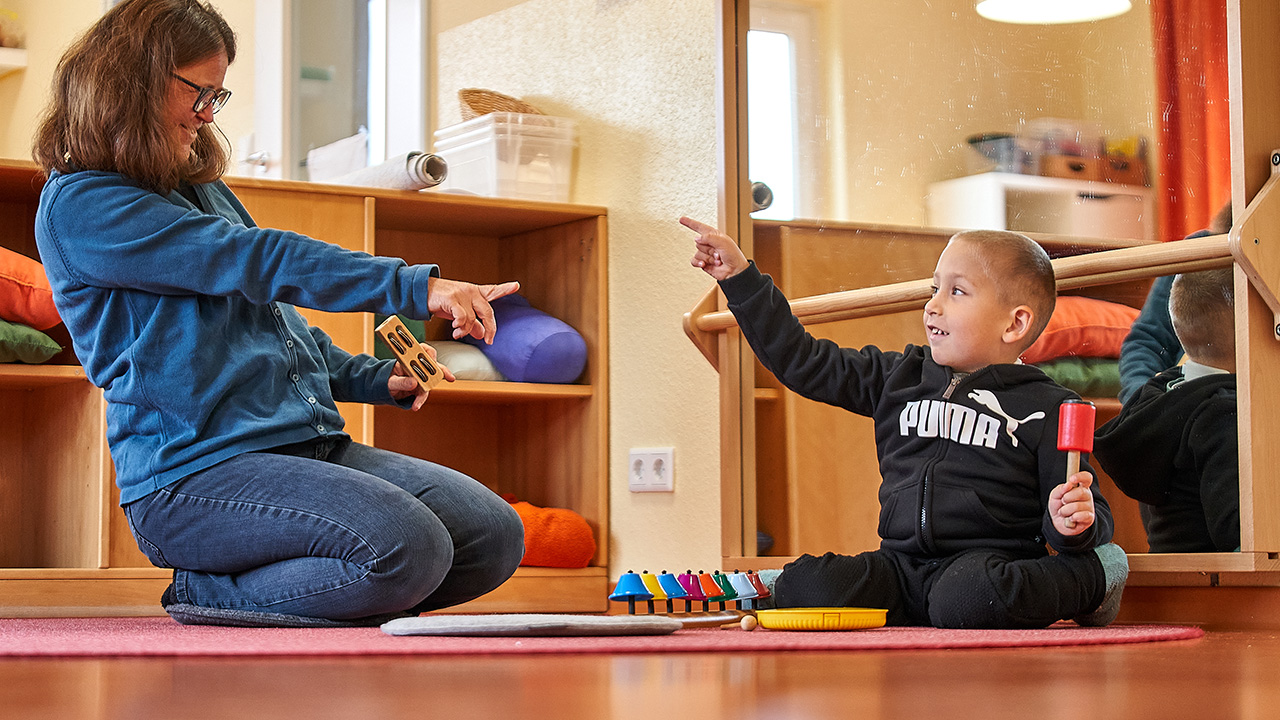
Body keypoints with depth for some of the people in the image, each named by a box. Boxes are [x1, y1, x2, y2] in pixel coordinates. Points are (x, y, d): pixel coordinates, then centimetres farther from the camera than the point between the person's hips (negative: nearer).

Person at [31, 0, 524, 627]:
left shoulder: (204, 191, 23)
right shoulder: (76, 206, -6)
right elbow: (256, 263, -15)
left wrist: (376, 379, 15)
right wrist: (416, 286, -19)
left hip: (311, 444, 9)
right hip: (192, 472, -8)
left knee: (494, 535, -8)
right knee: (407, 550, -30)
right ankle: (208, 593, -7)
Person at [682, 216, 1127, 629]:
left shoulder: (1046, 409, 4)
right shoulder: (899, 378, 16)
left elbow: (1090, 517, 7)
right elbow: (802, 361, 18)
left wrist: (1076, 525, -18)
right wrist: (740, 276, 16)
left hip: (986, 562, -1)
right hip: (901, 565, 2)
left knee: (967, 598, -37)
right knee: (808, 588, -27)